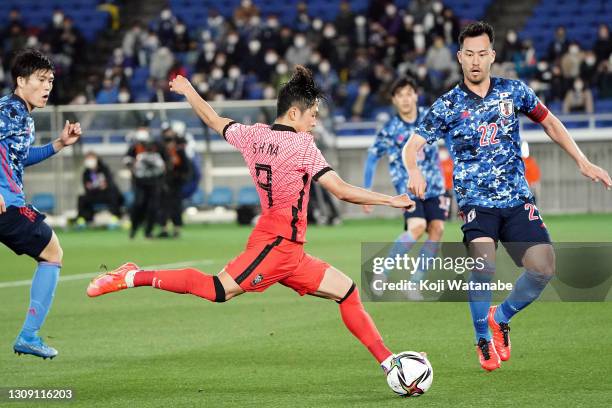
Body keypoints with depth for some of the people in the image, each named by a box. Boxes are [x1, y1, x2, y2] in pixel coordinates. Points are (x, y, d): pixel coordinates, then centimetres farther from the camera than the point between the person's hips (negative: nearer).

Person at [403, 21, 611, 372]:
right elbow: (412, 146, -1)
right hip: (476, 202, -3)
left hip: (518, 200, 3)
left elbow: (550, 123, 17)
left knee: (544, 267, -12)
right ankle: (484, 340, -1)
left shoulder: (514, 91, 4)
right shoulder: (447, 106, -2)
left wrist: (583, 162, 10)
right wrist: (414, 170, -25)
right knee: (483, 267, -26)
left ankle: (501, 317, 17)